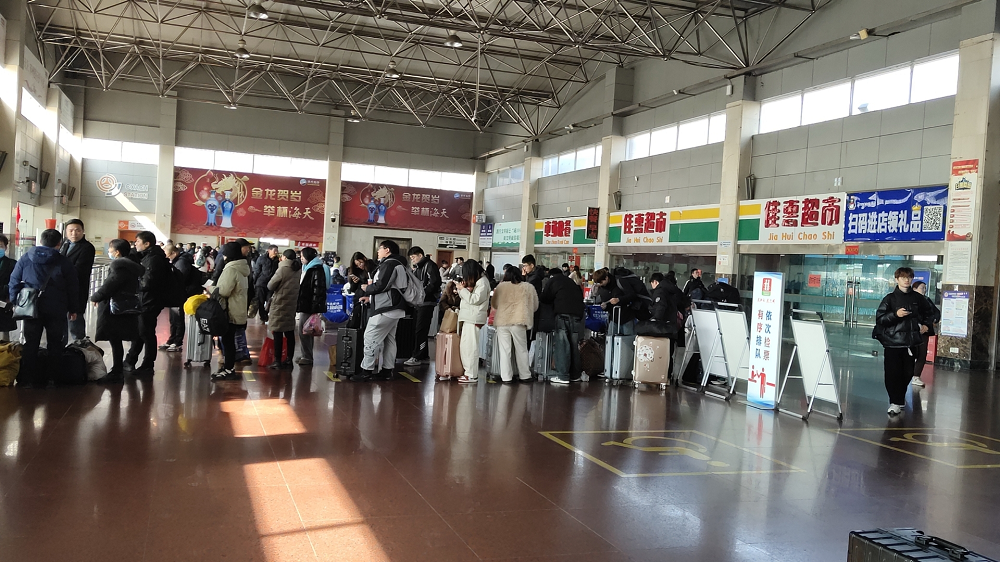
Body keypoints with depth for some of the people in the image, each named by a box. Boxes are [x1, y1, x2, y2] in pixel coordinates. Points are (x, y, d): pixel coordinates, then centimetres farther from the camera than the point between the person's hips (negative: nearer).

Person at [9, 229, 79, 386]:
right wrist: (73, 308, 8)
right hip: (56, 311, -2)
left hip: (31, 309, 2)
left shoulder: (25, 258, 3)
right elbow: (73, 287, 0)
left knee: (30, 344, 9)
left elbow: (14, 281, 4)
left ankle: (26, 378, 8)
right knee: (56, 345, 6)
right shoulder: (64, 262, -3)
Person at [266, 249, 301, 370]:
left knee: (278, 333, -1)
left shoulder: (282, 270, -14)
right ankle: (289, 360, 16)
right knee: (290, 333, 11)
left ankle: (277, 361, 1)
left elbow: (270, 286, -7)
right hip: (291, 305, 7)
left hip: (279, 305, -7)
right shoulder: (296, 271, 5)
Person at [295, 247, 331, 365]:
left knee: (304, 330, -7)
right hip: (304, 304, 10)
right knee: (305, 330, 13)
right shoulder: (307, 268, 18)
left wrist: (315, 308, -24)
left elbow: (318, 289, -19)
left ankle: (307, 357, -1)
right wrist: (298, 304, 21)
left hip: (309, 306, -10)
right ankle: (305, 355, 20)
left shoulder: (317, 270, -13)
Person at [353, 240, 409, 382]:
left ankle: (366, 371, -8)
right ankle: (387, 370, 15)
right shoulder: (397, 264, 20)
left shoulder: (389, 264, -11)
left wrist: (367, 288, -1)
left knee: (371, 337, -9)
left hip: (385, 309, -11)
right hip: (395, 308, 11)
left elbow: (381, 285, -20)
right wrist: (371, 297, 15)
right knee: (389, 339, 12)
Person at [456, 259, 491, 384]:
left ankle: (472, 375, -7)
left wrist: (463, 289, -9)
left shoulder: (482, 283, -9)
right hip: (467, 316, 10)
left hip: (473, 318, -10)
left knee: (470, 346, -9)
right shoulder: (475, 281, 20)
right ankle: (468, 372, 12)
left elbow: (474, 299, -17)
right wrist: (463, 288, 2)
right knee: (464, 345, 8)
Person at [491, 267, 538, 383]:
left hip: (502, 321, 0)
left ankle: (506, 377, 5)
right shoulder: (528, 287, 7)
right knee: (521, 349, 11)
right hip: (519, 321, 0)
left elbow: (494, 304, 16)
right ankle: (524, 375, 18)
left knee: (504, 350, 5)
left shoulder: (501, 286, 7)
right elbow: (535, 305, 14)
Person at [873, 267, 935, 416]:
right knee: (893, 373, -7)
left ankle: (901, 397, 29)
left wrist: (926, 325, 10)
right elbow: (880, 318, -9)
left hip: (911, 341, 4)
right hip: (893, 341, -4)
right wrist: (895, 314, -21)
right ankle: (895, 403, 2)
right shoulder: (890, 298, -3)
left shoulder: (918, 298, 7)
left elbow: (929, 312, 25)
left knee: (908, 372, 8)